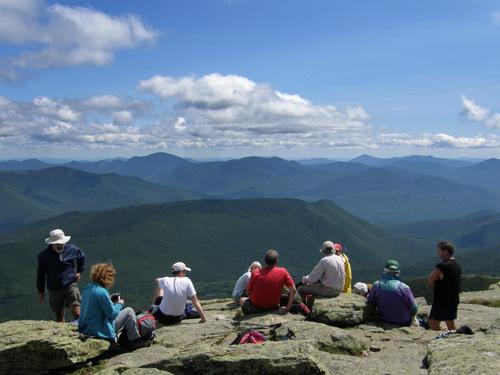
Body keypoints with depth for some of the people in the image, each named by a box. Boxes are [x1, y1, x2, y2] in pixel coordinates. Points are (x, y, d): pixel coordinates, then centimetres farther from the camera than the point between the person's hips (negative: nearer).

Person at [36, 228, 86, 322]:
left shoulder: (73, 250, -1)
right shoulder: (44, 255, -3)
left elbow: (82, 257, 22)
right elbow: (40, 274, 7)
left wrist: (79, 271, 16)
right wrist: (41, 291, 8)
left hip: (71, 285, -1)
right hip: (54, 289, 1)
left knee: (77, 314, -15)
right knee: (59, 315, 10)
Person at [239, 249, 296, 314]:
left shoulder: (255, 273, -15)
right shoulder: (283, 272, -13)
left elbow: (248, 292, -3)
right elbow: (293, 291, -11)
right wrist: (288, 308, -2)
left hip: (255, 308, 0)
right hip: (273, 308, 1)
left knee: (242, 300, 28)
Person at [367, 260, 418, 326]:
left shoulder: (376, 285, -15)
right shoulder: (404, 288, -24)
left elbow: (370, 301, -1)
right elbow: (414, 309, -15)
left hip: (384, 320, 3)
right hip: (403, 322, -3)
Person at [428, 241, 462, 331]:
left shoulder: (441, 266, -20)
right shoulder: (457, 265, 7)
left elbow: (430, 281, -14)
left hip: (441, 301, -9)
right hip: (454, 300, 9)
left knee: (433, 325, -1)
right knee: (451, 324, 18)